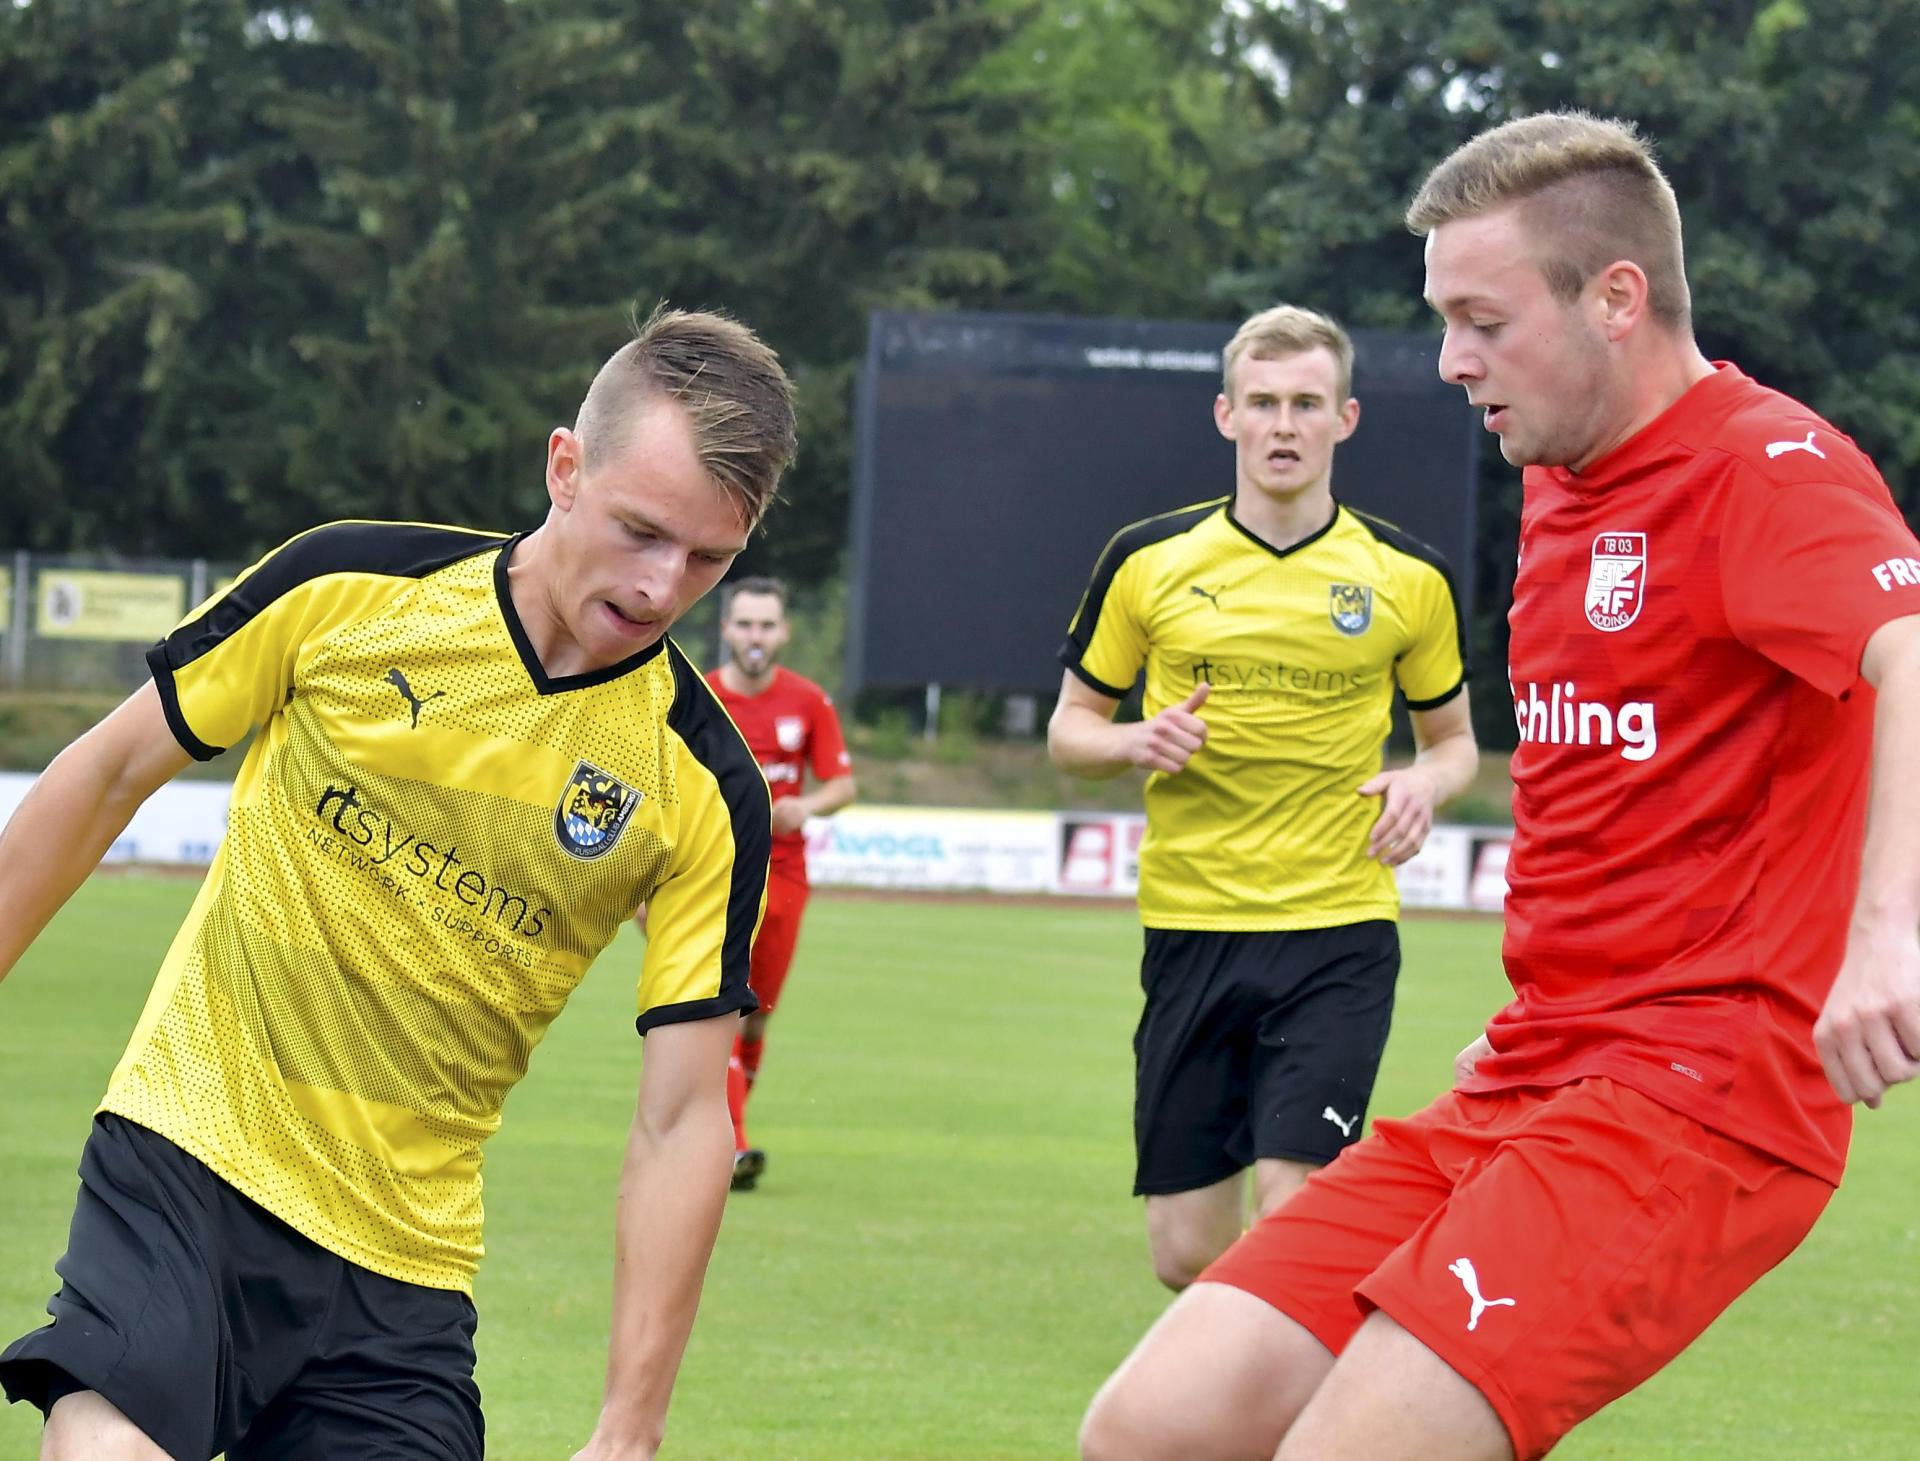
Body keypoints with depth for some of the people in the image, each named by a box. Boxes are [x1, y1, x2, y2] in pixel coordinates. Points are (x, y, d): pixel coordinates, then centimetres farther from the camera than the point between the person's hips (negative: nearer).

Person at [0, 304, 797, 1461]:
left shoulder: (706, 793, -6)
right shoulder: (346, 587, -6)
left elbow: (683, 1122, -6)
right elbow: (113, 772, 7)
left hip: (407, 1261, 2)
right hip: (189, 1153, -2)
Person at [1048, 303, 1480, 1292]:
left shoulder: (1407, 578, 2)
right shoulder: (1149, 562, 3)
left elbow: (1452, 736, 15)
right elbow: (1069, 728, 12)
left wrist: (1425, 782, -8)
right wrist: (1135, 743, -11)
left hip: (1340, 933, -2)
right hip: (1190, 932, 2)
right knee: (1187, 1256, 3)